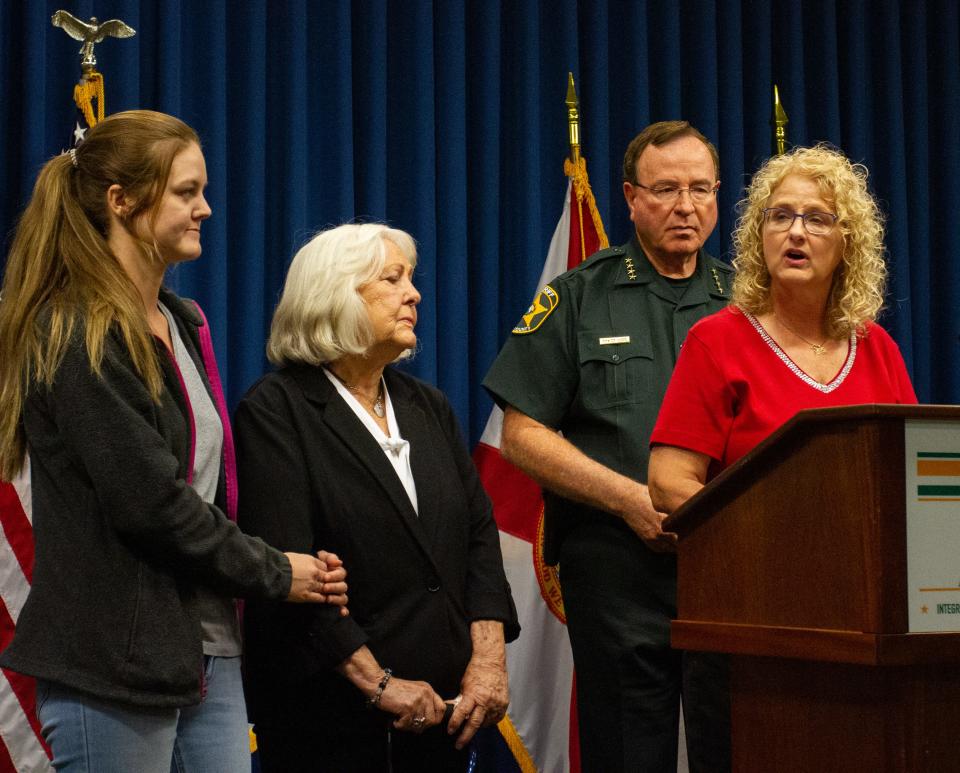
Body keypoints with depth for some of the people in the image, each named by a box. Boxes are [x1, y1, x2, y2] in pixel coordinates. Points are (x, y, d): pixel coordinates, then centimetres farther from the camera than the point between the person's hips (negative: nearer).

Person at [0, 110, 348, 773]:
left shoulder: (183, 324, 15)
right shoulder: (74, 338, -13)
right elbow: (148, 501, -18)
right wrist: (273, 574, -8)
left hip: (208, 651, 8)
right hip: (115, 660, -8)